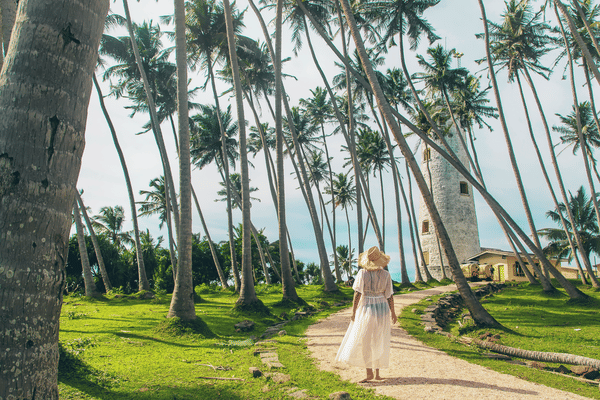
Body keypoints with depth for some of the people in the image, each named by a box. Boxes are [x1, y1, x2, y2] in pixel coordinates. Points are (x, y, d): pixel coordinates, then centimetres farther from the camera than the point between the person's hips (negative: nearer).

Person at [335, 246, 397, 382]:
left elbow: (357, 293, -13)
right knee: (379, 343, 14)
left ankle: (369, 373, 1)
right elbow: (390, 296, -2)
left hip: (367, 309, -3)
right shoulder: (386, 274, -5)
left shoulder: (362, 273, -12)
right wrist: (393, 313, 10)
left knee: (364, 342, 6)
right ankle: (377, 373, 19)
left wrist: (353, 312, -7)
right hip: (382, 309, 3)